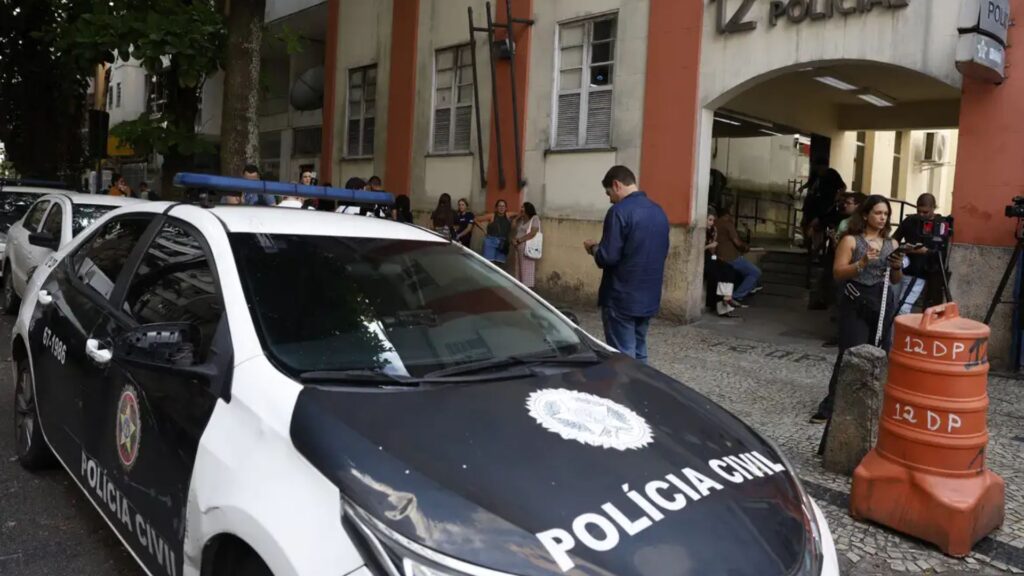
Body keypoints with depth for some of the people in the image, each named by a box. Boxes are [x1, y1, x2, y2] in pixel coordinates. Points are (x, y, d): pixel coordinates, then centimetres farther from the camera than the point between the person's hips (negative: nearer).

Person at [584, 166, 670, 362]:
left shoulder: (620, 211, -15)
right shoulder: (659, 212, 9)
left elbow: (607, 257, -20)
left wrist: (593, 248, 2)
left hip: (622, 299, -8)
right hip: (649, 298, 8)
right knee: (639, 354, 16)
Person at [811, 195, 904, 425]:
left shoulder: (891, 243, 11)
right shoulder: (851, 240, -2)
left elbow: (896, 281, 16)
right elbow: (838, 273, -9)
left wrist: (897, 267, -5)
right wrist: (862, 263, -22)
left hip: (883, 302, 5)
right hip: (856, 303, -4)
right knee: (850, 354, -9)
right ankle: (830, 406, -4)